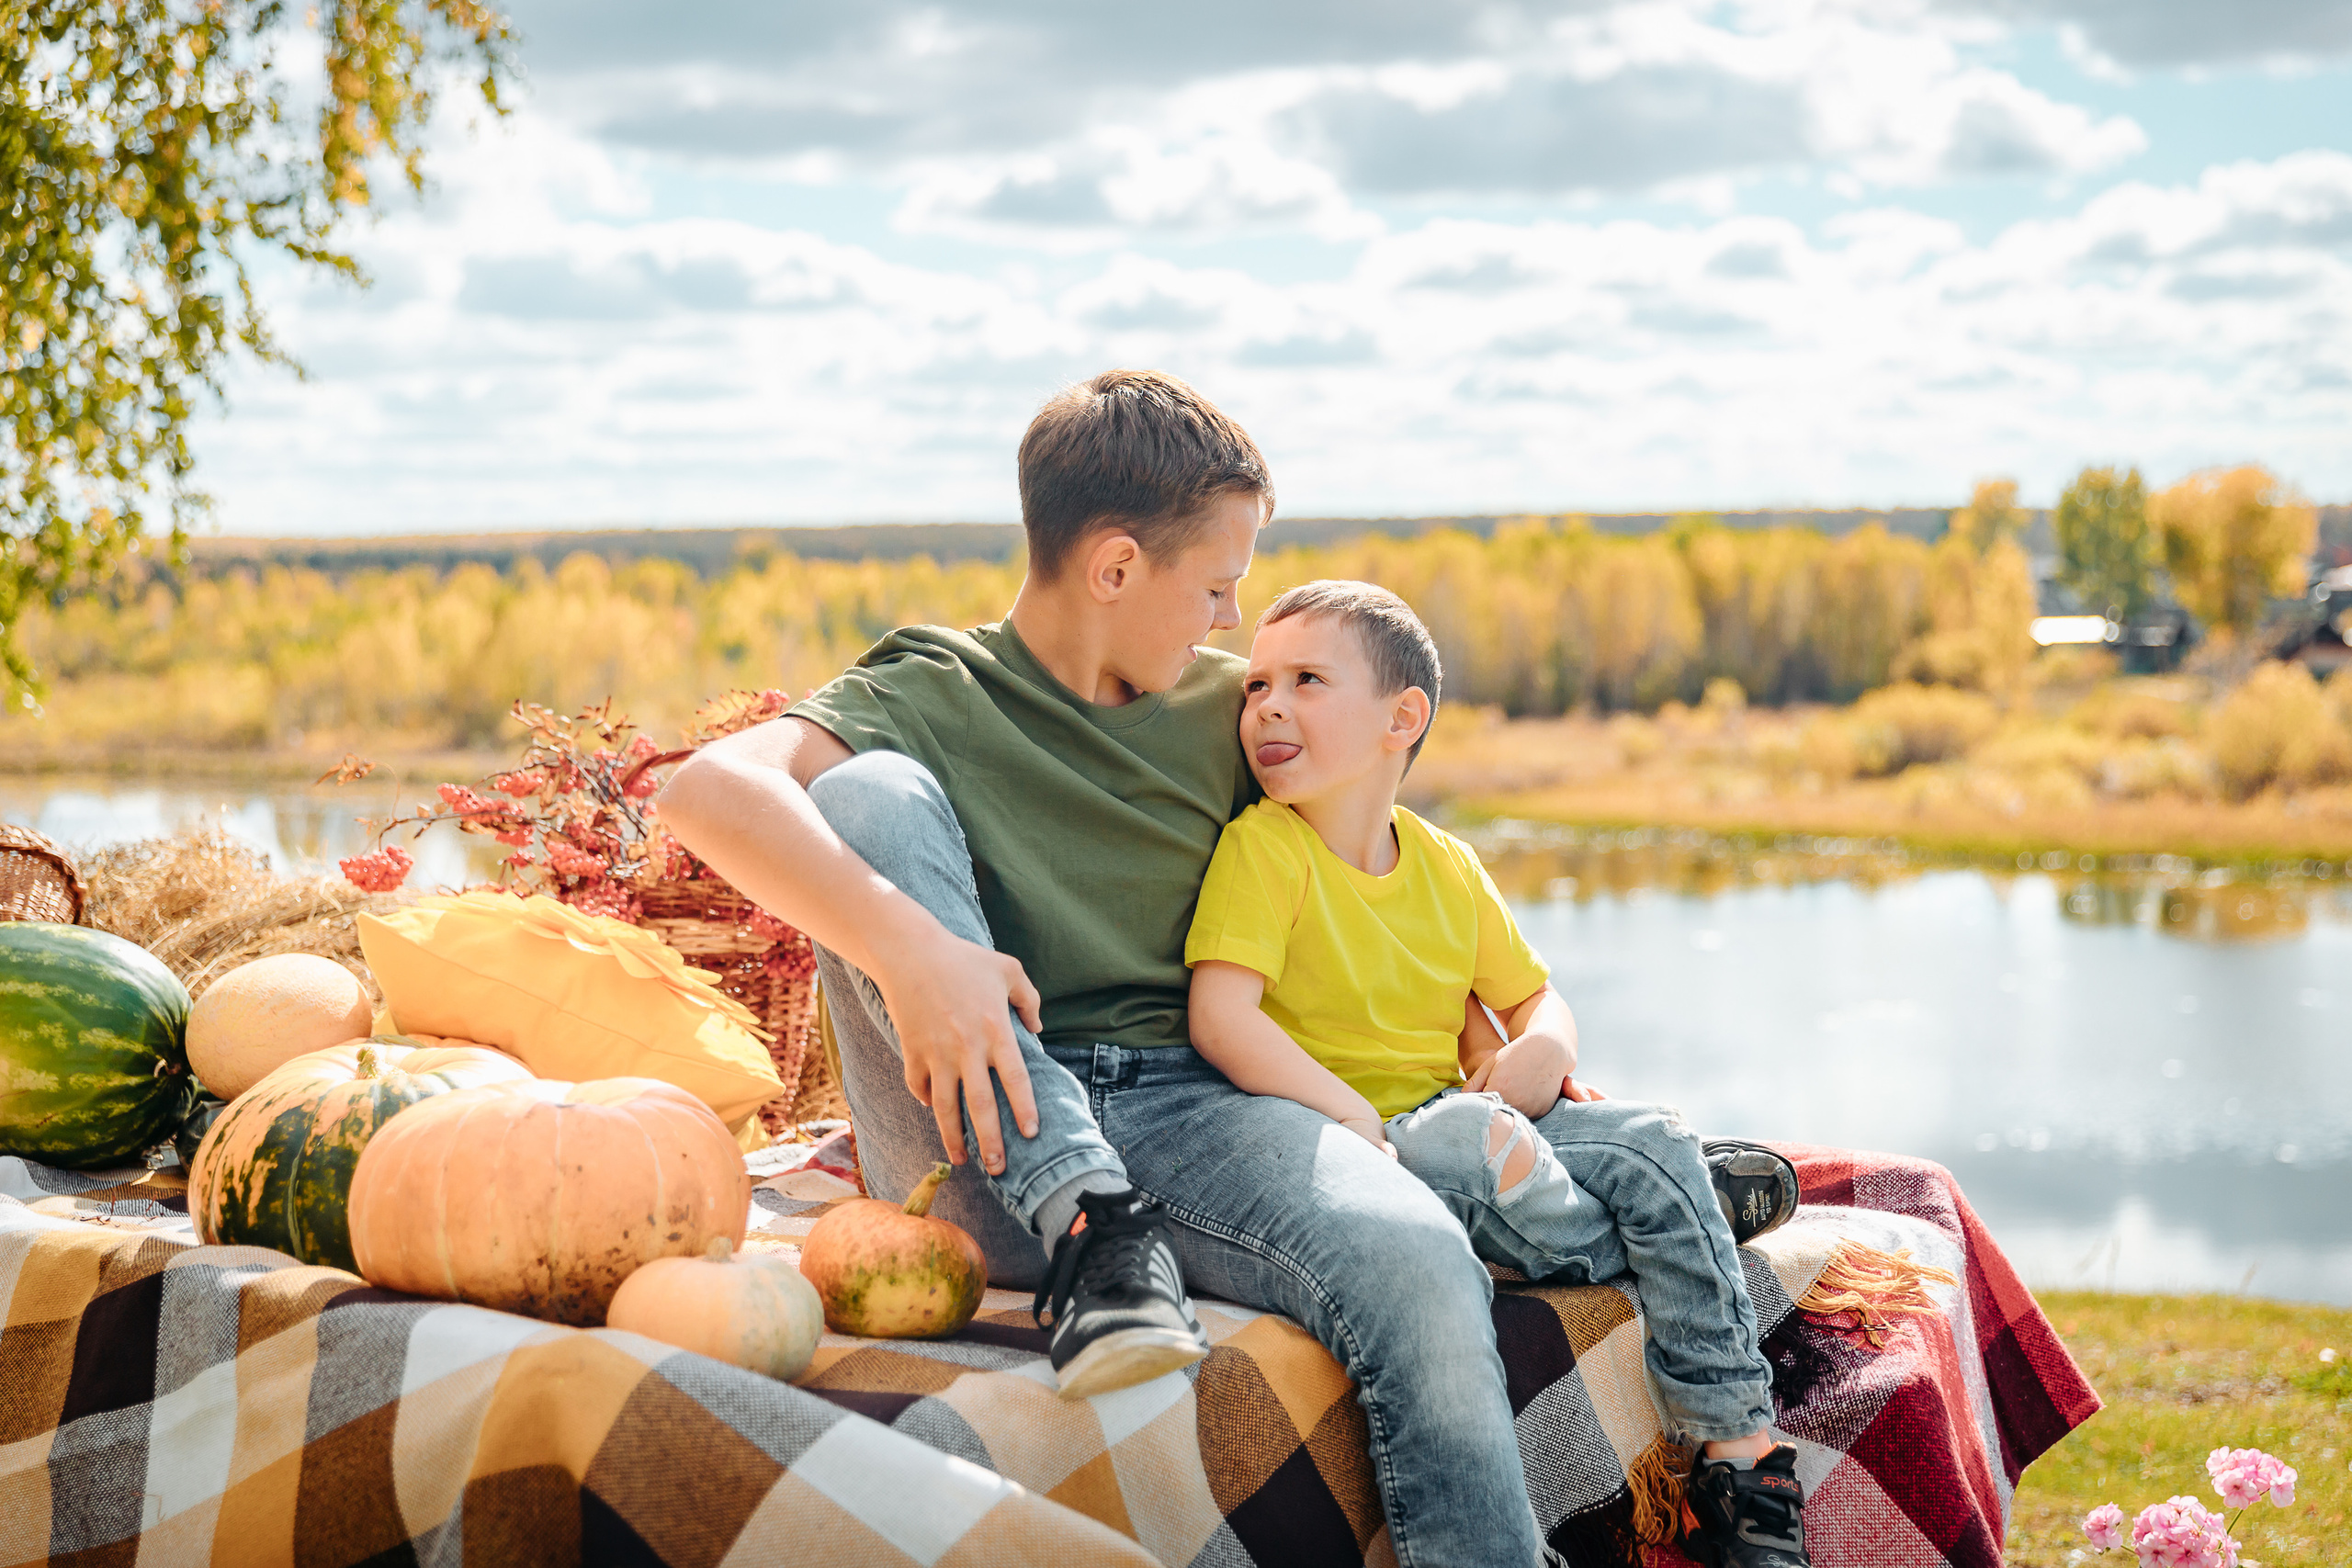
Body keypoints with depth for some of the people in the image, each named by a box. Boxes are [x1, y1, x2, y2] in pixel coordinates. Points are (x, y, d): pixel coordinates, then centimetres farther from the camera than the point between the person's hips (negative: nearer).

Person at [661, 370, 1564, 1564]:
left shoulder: (1228, 711, 17)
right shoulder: (935, 698, 2)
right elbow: (711, 791, -18)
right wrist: (908, 946, -33)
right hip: (986, 1158, -2)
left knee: (1420, 1264, -30)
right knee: (869, 793, -22)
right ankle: (1089, 1231, -28)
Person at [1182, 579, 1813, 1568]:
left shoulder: (1445, 866, 9)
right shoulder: (1262, 849, -9)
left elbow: (1533, 995, 21)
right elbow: (1221, 1016, -21)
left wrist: (1542, 1051, -4)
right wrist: (1357, 1122, -29)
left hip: (1464, 1118, 6)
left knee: (1655, 1145, -14)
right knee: (1469, 1139, -37)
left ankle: (1740, 1455, -13)